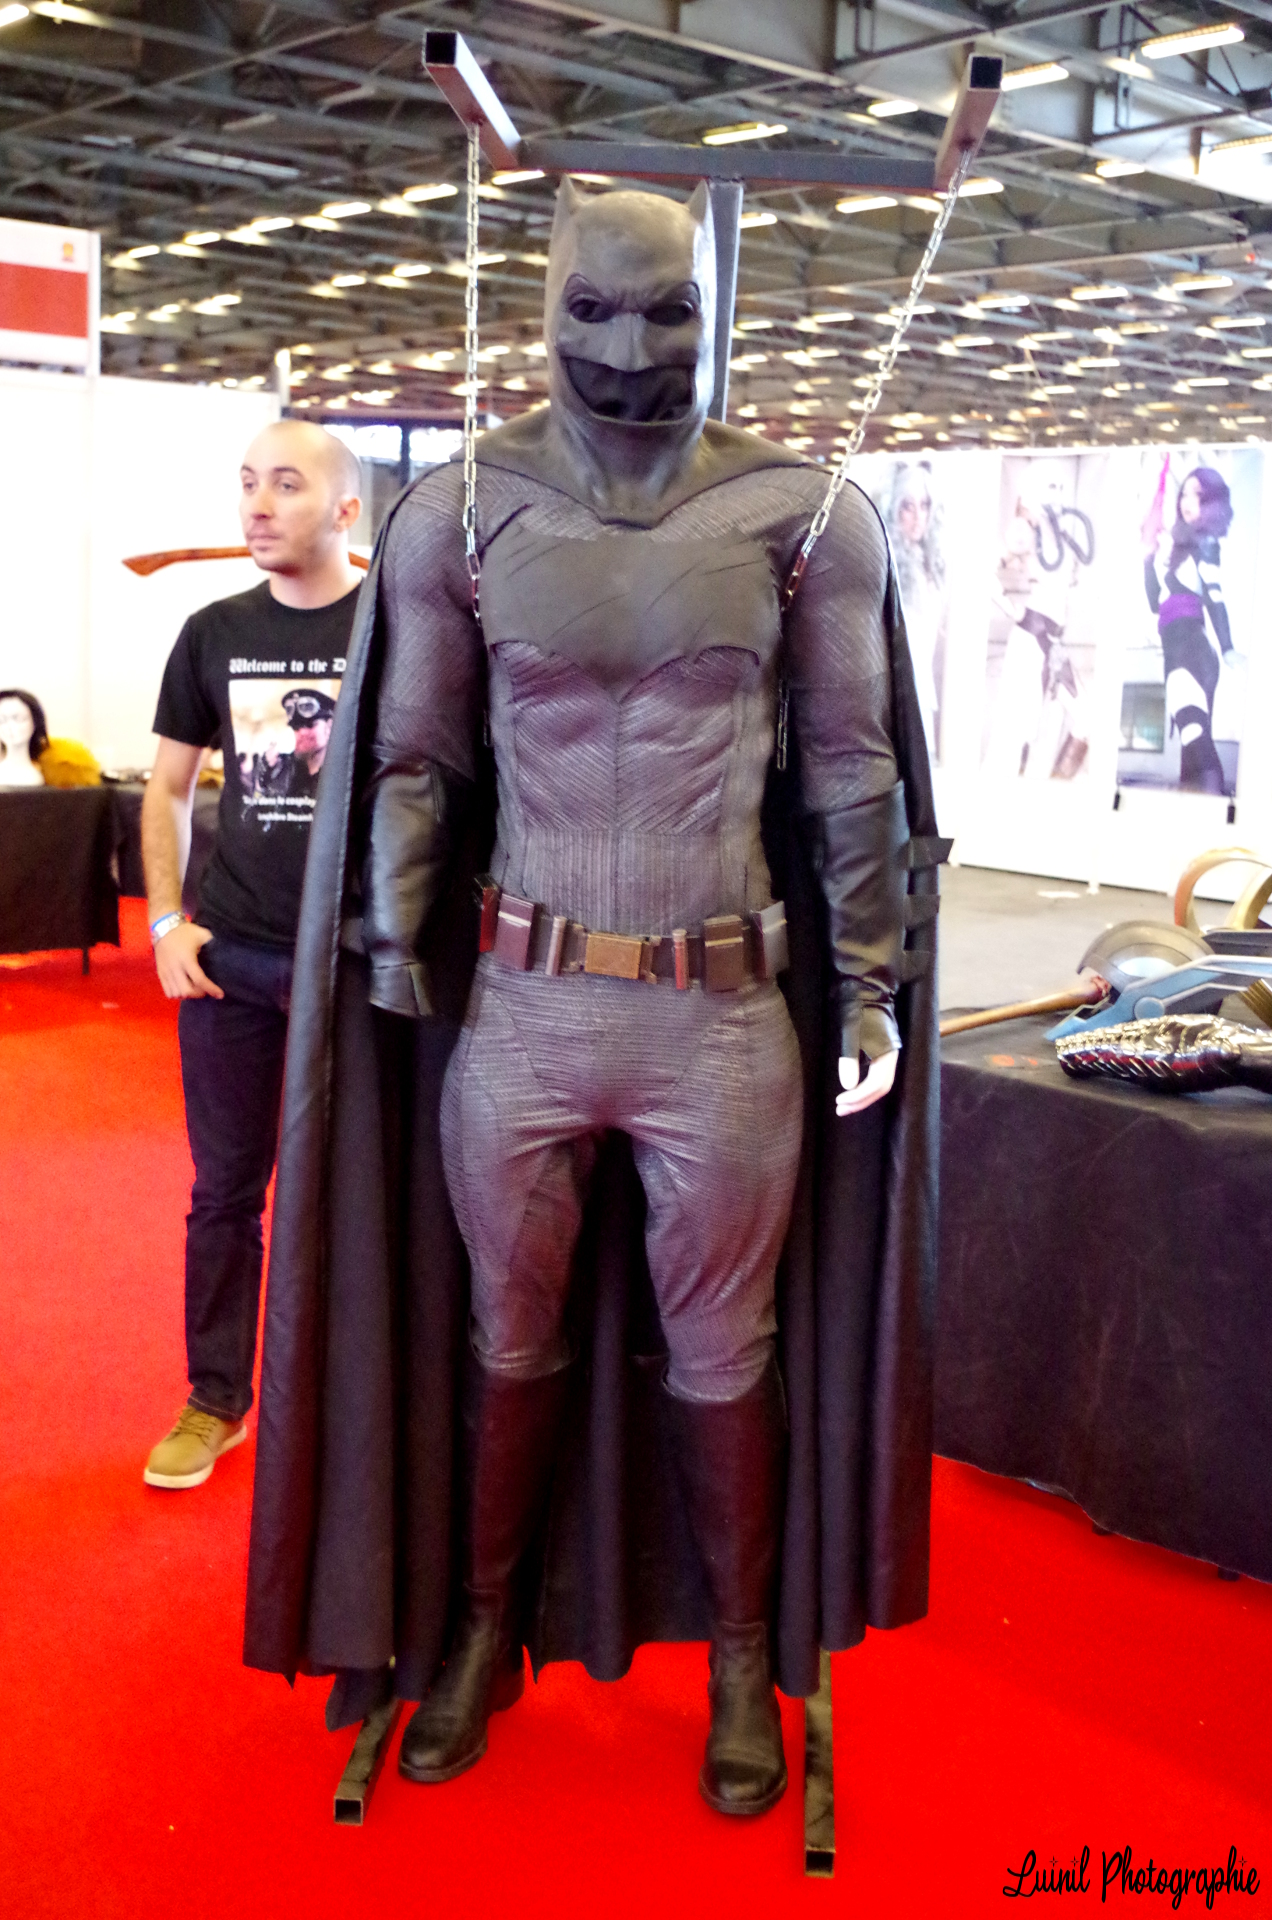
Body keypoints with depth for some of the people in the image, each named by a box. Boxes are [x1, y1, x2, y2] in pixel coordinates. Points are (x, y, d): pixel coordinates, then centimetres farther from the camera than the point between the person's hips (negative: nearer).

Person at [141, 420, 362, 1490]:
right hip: (229, 956, 3)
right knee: (226, 1189, 11)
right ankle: (216, 1402, 25)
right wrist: (167, 920, 2)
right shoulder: (215, 634, 6)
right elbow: (170, 786, 13)